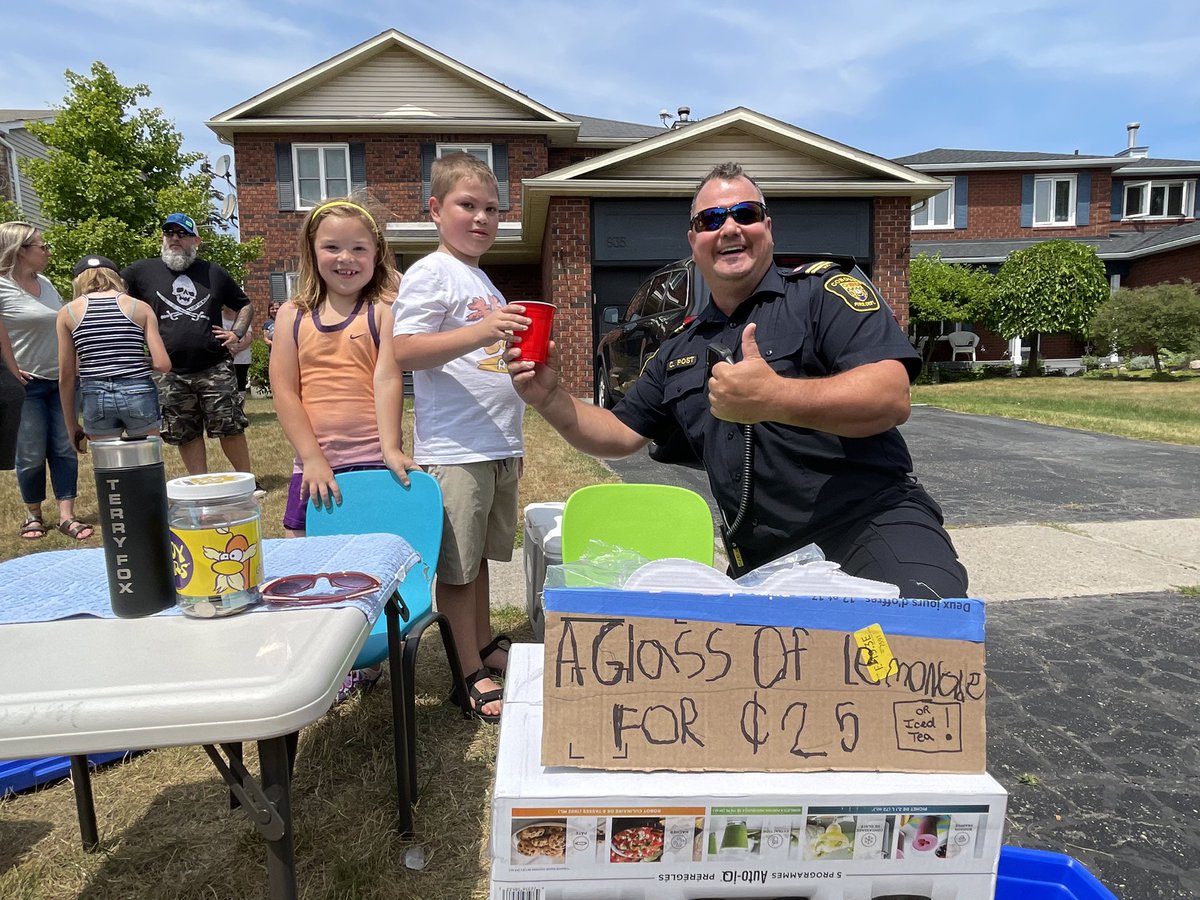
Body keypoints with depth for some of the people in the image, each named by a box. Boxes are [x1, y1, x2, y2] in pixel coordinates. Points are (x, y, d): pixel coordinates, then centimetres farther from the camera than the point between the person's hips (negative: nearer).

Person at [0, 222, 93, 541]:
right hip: (26, 384, -6)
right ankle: (33, 514, 20)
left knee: (65, 450, 3)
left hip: (60, 381, 6)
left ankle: (66, 516, 7)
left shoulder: (45, 283, 9)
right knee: (32, 455, 1)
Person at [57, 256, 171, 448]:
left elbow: (66, 376, 7)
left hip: (96, 397, 1)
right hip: (139, 394, -1)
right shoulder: (140, 307, 4)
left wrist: (72, 426, 14)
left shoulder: (68, 312, 7)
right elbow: (162, 364, -4)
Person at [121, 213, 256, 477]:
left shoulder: (214, 273, 12)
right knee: (186, 435, 6)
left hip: (215, 368, 0)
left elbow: (245, 305, 22)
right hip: (169, 374, 1)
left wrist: (237, 333, 6)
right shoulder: (143, 271, 8)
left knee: (230, 428, 1)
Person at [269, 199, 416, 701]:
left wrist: (391, 447, -17)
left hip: (373, 460, -3)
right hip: (315, 464, 3)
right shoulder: (293, 316, 7)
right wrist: (312, 457, -6)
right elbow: (283, 390, 2)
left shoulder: (384, 310, 0)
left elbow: (388, 379, -8)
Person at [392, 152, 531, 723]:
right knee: (457, 565, 2)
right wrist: (480, 333, -30)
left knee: (480, 556, 19)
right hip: (455, 450, -8)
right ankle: (474, 675, 12)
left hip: (499, 446, 9)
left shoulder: (483, 281, 20)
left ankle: (485, 645, 33)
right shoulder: (429, 274, -7)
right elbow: (404, 352, -20)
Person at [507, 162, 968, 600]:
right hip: (761, 560, 6)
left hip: (870, 520, -5)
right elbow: (621, 433, 21)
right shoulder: (681, 349, 16)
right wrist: (549, 398, 4)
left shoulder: (823, 290, -1)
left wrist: (774, 397, -30)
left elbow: (891, 398, -15)